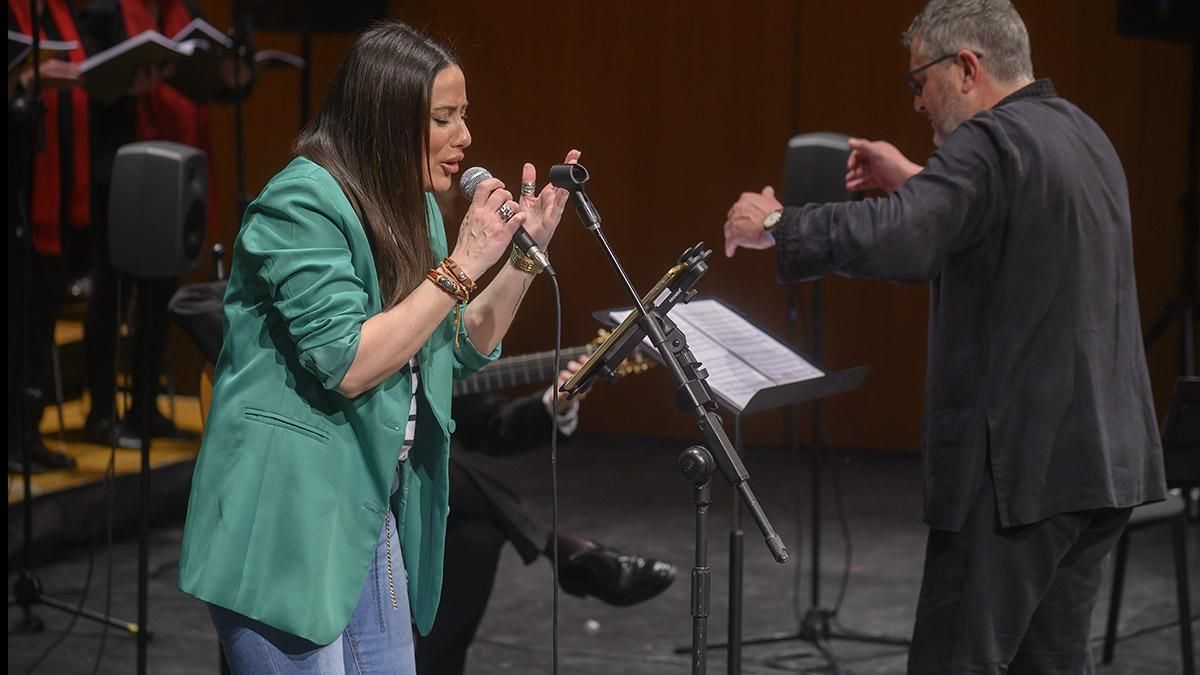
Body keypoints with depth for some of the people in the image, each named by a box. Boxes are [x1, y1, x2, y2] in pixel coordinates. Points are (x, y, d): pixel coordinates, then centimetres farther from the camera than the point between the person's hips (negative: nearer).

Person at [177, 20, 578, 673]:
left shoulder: (412, 209, 12)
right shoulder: (301, 203, -15)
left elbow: (465, 348, 16)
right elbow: (345, 363, -23)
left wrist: (524, 254, 2)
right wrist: (461, 266, -21)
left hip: (374, 515, 9)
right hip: (286, 519, -9)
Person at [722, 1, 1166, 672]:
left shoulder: (992, 140, -13)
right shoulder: (1083, 135, 16)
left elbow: (892, 240, -27)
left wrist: (776, 226, -14)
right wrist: (917, 183, 25)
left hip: (1023, 464, -9)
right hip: (1107, 458, 9)